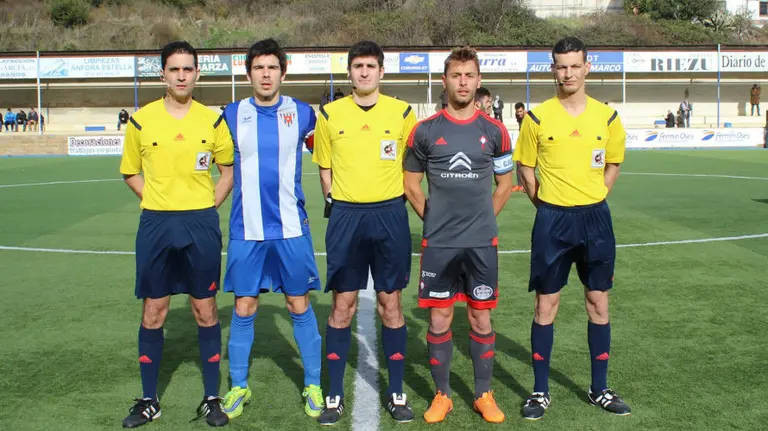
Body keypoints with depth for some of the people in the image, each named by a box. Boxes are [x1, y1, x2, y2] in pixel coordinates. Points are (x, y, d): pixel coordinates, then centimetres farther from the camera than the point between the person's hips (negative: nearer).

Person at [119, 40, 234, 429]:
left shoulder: (212, 120, 0)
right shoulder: (141, 120, 0)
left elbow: (229, 169, 12)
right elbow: (130, 172, 12)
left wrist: (209, 205, 2)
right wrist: (158, 201, 1)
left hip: (201, 224, 0)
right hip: (155, 224, 1)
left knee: (205, 311, 6)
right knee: (153, 312, 7)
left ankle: (211, 399, 18)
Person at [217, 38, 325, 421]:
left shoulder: (302, 113, 0)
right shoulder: (233, 115, 2)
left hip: (291, 228, -1)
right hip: (246, 230, 1)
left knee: (299, 306, 6)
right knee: (243, 309, 6)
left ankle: (313, 386, 20)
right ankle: (238, 387, 22)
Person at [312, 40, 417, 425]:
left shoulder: (402, 112, 1)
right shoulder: (330, 114, 3)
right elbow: (324, 168, 11)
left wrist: (394, 201, 2)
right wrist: (336, 204, 4)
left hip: (390, 215, 0)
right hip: (345, 216, 1)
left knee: (390, 302, 6)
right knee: (342, 304, 5)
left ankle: (397, 393, 19)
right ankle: (335, 395, 16)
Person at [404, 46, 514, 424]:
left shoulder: (494, 130, 1)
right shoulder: (425, 131, -1)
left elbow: (505, 183, 10)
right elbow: (411, 184, 7)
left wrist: (482, 217, 6)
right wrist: (435, 219, 3)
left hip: (482, 242, 1)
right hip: (438, 243, 0)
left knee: (481, 319, 8)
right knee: (439, 320, 5)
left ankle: (484, 395, 22)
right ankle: (442, 395, 20)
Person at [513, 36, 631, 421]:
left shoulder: (607, 116, 2)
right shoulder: (537, 117, -4)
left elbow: (613, 164, 14)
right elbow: (526, 168, 5)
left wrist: (591, 199, 5)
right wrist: (546, 204, -1)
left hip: (595, 218, 2)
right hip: (553, 219, -2)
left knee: (599, 303, 9)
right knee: (545, 305, 2)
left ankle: (599, 389, 24)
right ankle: (540, 392, 15)